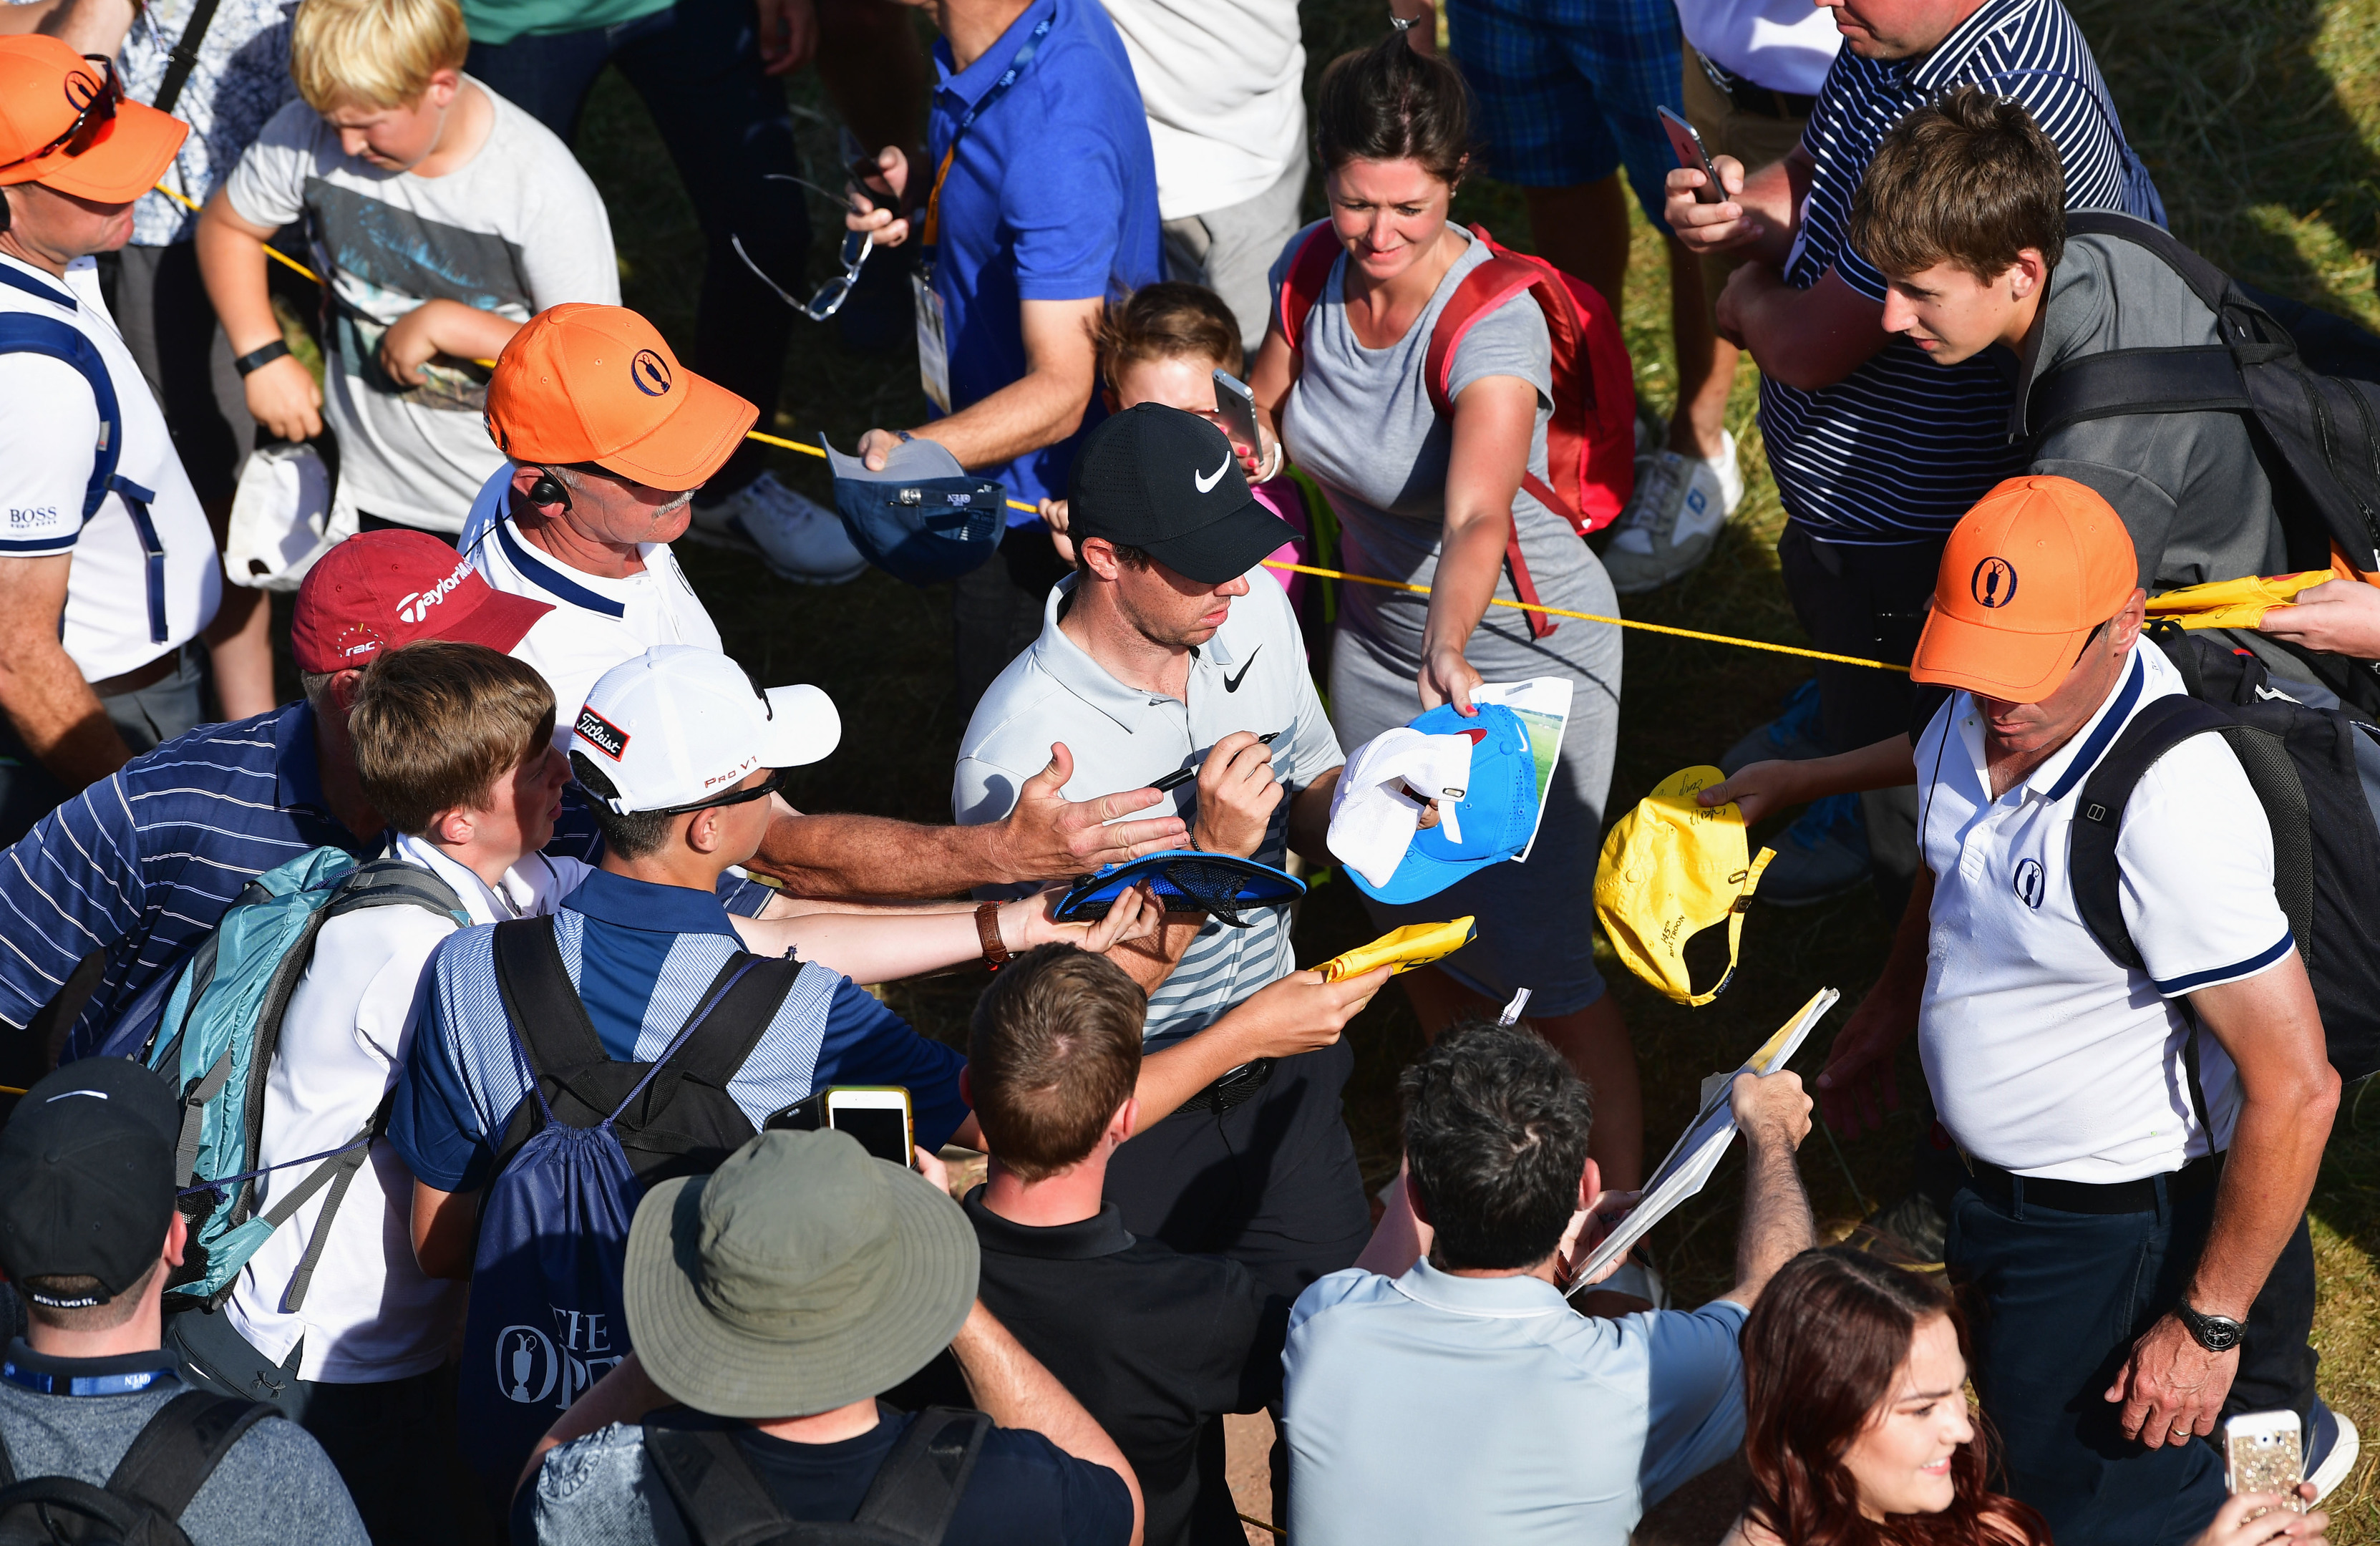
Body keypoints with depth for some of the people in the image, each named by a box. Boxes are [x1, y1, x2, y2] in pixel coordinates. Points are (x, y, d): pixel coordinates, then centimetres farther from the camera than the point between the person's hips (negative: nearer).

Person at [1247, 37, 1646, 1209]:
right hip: (1378, 635, 6)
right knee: (1409, 918, 21)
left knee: (1534, 958, -4)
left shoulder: (1495, 322, -31)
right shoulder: (1314, 272, -14)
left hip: (1523, 654, -6)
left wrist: (1448, 650, -66)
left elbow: (1477, 519, -49)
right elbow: (1261, 421, 7)